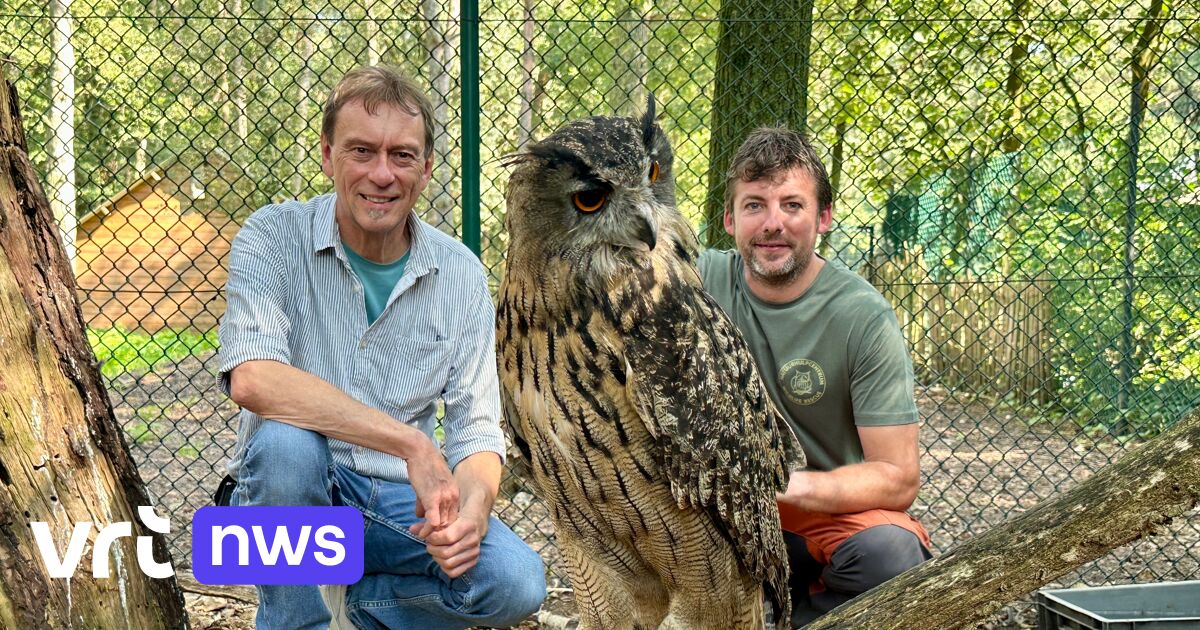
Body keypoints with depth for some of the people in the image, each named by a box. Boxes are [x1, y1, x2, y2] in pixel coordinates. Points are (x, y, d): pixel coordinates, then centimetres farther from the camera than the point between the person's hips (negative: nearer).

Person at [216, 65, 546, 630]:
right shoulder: (274, 238, -10)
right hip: (290, 495, -2)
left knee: (516, 582, -23)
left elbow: (475, 428, 0)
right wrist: (412, 444, -31)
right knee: (286, 441, -35)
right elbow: (252, 378, -27)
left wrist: (472, 509, -24)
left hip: (402, 500, 3)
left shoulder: (461, 276, 0)